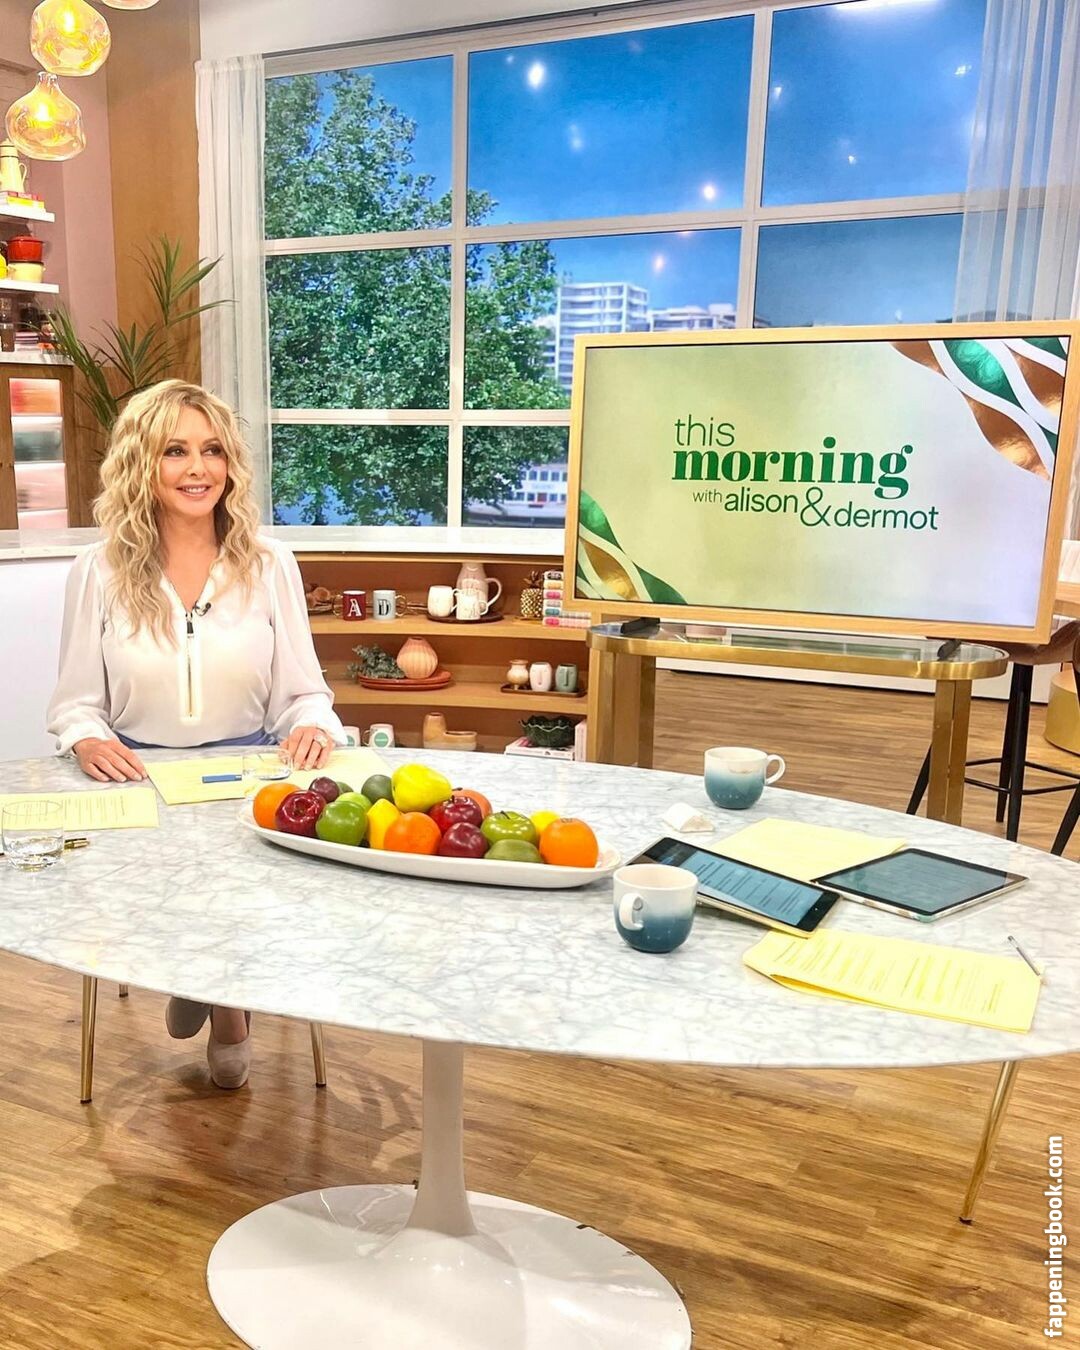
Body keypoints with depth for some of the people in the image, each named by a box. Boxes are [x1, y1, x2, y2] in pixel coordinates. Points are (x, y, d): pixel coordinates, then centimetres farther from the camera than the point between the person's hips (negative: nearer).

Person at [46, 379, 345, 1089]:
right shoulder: (100, 571, 2)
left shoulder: (269, 563, 1)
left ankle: (228, 1000, 12)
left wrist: (314, 727, -20)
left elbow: (303, 692, 3)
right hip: (138, 779, 1)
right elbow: (77, 702, 5)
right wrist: (88, 739, -18)